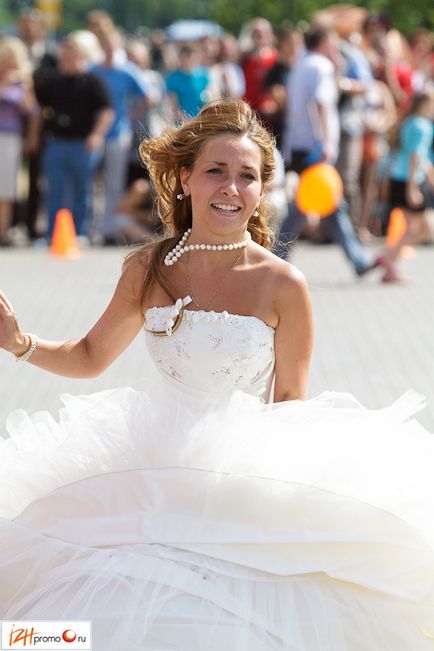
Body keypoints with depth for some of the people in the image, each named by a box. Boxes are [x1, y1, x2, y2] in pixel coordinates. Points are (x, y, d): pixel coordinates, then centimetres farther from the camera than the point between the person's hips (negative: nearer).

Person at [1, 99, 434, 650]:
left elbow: (290, 401, -2)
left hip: (255, 477, -2)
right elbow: (90, 357, 14)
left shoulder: (283, 287, -10)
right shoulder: (148, 271, -1)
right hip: (157, 476, 3)